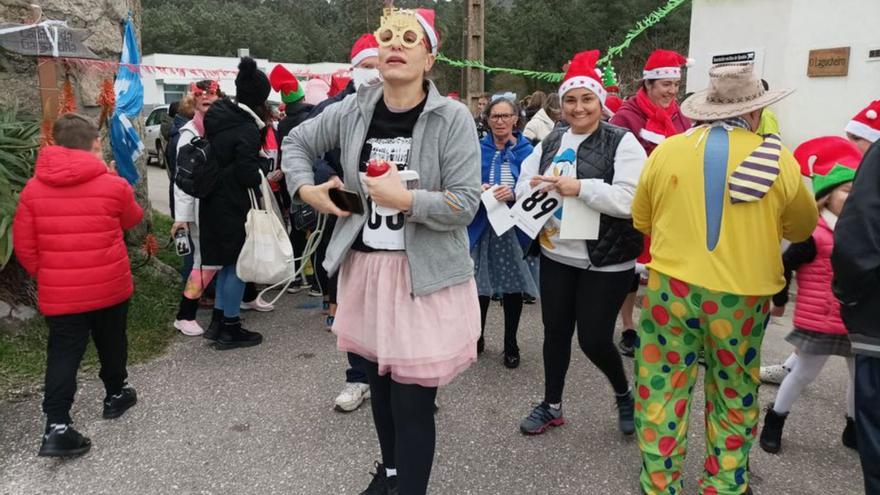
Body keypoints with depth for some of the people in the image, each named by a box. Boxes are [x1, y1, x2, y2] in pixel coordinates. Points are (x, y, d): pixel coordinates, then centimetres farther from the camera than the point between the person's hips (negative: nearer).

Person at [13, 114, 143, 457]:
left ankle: (56, 426, 0)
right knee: (111, 342, 19)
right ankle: (116, 395, 37)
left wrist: (45, 275, 14)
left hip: (59, 292, 1)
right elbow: (133, 219, 10)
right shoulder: (113, 185, -10)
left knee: (63, 353, 6)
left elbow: (24, 246, 0)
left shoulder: (33, 188, -3)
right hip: (110, 285, -1)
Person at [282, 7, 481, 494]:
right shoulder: (353, 110, 1)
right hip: (365, 267, 5)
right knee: (379, 378, 21)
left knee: (412, 398, -1)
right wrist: (306, 189, 2)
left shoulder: (453, 118, -12)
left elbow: (465, 205, -15)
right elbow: (297, 141, 17)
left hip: (425, 275, -5)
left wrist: (404, 199, -25)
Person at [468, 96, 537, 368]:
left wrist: (514, 194, -22)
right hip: (482, 225, 1)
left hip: (515, 226, -1)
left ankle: (511, 345, 24)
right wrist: (478, 189, -16)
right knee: (480, 284, 8)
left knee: (513, 286, 7)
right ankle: (476, 338, 28)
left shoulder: (526, 150, -1)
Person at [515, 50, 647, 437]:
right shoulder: (551, 142, 8)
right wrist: (536, 188, -14)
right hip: (556, 255, 6)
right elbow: (524, 185, 9)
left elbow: (632, 199, -22)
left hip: (606, 260, -5)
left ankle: (624, 395, 33)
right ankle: (551, 406, 33)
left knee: (594, 339, 1)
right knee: (555, 331, 14)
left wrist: (579, 187, -24)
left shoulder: (622, 142, -11)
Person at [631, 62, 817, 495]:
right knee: (734, 400, 18)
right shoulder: (777, 158, -5)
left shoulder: (666, 151, -3)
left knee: (662, 392, 11)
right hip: (742, 295, 1)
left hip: (671, 287, 0)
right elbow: (802, 228, 10)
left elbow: (641, 220, 9)